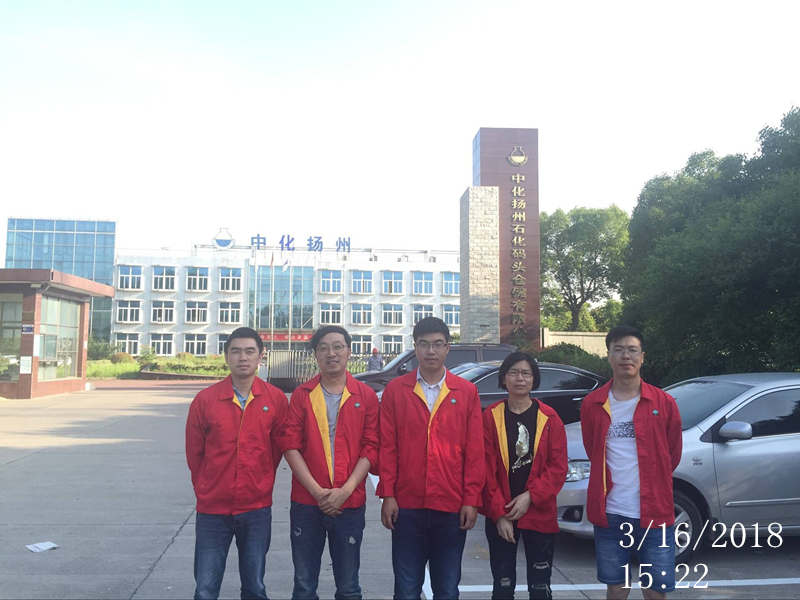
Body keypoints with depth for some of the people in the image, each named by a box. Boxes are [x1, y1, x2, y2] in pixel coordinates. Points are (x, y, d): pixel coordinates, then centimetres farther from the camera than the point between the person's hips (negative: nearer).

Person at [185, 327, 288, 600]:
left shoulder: (276, 399, -5)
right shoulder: (205, 399, -5)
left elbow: (278, 448, 5)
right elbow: (194, 453, 5)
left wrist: (260, 484, 10)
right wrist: (207, 490, 12)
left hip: (257, 510, 0)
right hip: (212, 509, 0)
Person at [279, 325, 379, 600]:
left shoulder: (366, 396, 1)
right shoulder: (301, 395, 3)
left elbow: (371, 449, -2)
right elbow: (291, 445, -3)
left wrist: (345, 490, -13)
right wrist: (316, 490, -13)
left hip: (350, 504, 0)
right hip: (306, 503, 1)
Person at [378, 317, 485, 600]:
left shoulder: (467, 392, 2)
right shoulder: (395, 390, 2)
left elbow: (475, 451, 1)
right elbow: (387, 447, 1)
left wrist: (472, 500, -3)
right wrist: (387, 494, -5)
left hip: (452, 506, 1)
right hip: (407, 505, 0)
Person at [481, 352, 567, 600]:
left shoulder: (549, 418, -1)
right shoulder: (491, 415, -3)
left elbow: (558, 466, -3)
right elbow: (486, 467, -5)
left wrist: (530, 496, -14)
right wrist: (499, 512, -10)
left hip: (540, 514, 0)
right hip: (499, 515, 0)